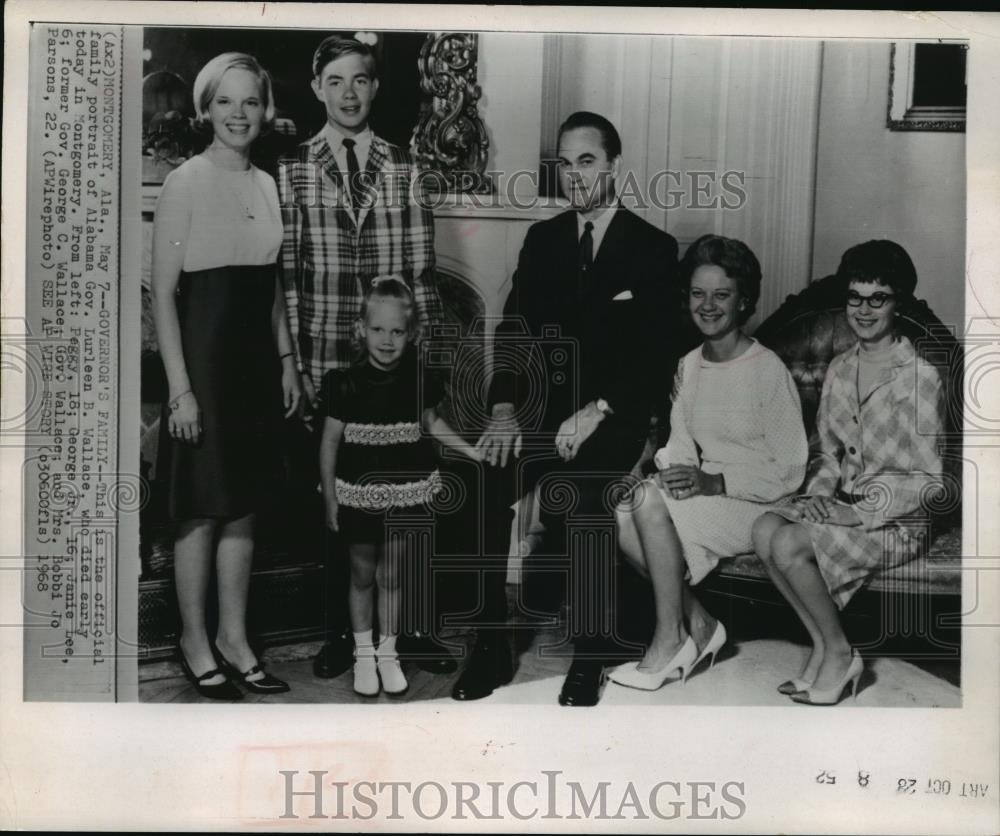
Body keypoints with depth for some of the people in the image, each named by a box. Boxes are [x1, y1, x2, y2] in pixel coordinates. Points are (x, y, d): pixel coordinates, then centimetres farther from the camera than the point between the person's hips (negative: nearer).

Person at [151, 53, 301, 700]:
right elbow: (163, 293, -10)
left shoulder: (266, 185, 11)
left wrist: (287, 360, 13)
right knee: (203, 511, 3)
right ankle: (195, 640, 19)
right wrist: (180, 387, -15)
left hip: (257, 359, 6)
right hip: (205, 354, -6)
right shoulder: (185, 183, -8)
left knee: (244, 506, 12)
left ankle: (235, 637, 24)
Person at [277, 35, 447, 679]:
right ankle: (340, 633, 22)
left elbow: (422, 268, 4)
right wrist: (292, 361, -4)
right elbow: (286, 272, 1)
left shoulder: (403, 168, 6)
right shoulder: (292, 169, 4)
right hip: (324, 362, 0)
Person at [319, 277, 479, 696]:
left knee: (390, 574, 11)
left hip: (404, 492, 1)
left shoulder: (418, 380, -5)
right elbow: (330, 442, -3)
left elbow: (433, 424, 13)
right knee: (362, 575, 12)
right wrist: (329, 498, -1)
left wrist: (474, 452, 7)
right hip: (358, 494, -1)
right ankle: (363, 653, 27)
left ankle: (387, 653, 26)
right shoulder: (347, 383, -10)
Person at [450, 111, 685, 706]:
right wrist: (504, 407, -11)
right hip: (544, 403, 3)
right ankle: (491, 649, -13)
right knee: (483, 484, -26)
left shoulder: (654, 248, 3)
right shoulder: (542, 239, 14)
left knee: (578, 495, -34)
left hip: (614, 415, -3)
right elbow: (514, 330, 6)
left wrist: (596, 411, -19)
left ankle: (590, 657, -15)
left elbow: (659, 354, -5)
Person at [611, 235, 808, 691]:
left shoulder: (768, 370, -12)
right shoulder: (688, 366, 9)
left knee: (651, 500, -28)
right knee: (622, 514, -21)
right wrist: (675, 473, -14)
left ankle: (669, 640, -15)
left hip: (759, 505, -6)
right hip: (707, 498, 6)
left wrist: (716, 483, -23)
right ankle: (697, 623, -5)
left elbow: (789, 471, -12)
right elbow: (681, 444, 9)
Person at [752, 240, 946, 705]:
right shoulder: (839, 370, 8)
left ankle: (839, 654, -4)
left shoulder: (920, 379, -12)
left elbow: (931, 479, -11)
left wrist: (859, 512, -18)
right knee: (764, 529, -22)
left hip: (898, 523, -6)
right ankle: (821, 645, -6)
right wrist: (820, 494, -5)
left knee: (789, 545, -26)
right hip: (844, 508, 6)